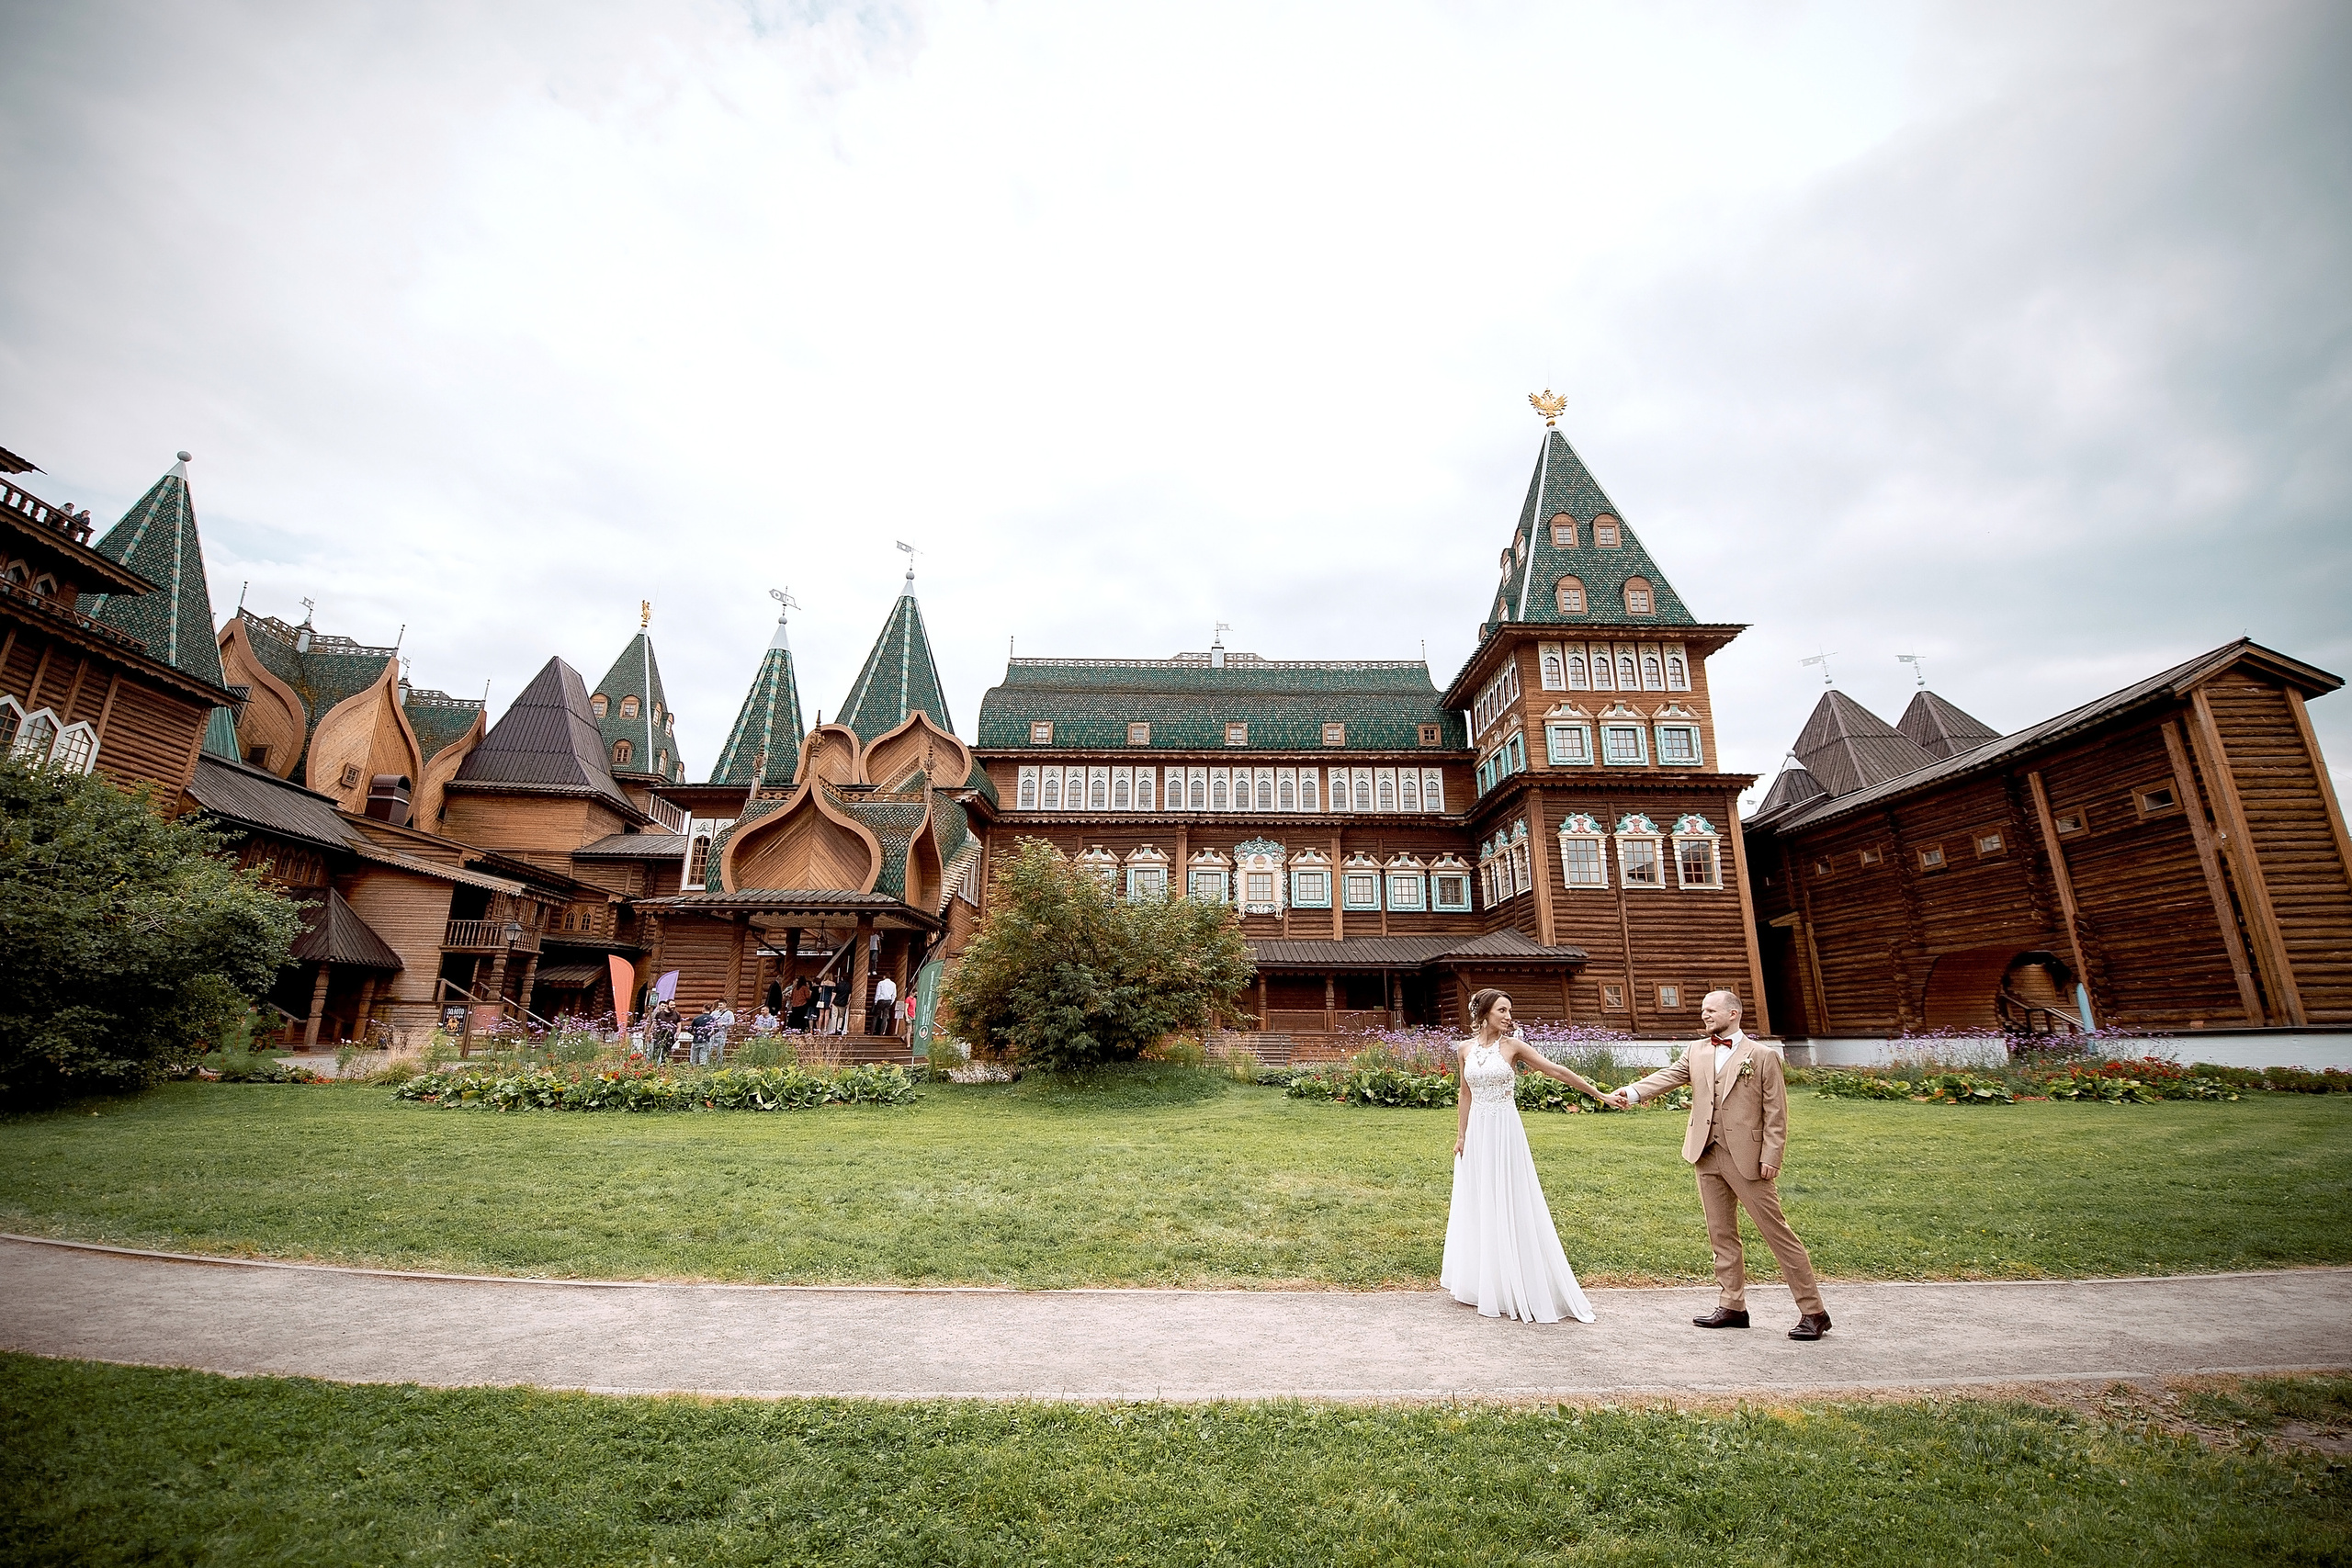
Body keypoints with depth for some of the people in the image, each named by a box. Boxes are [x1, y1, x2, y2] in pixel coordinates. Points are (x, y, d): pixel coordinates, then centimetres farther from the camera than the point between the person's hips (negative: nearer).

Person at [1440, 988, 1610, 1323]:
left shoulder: (1513, 1046, -5)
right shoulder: (1464, 1049, 3)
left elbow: (1556, 1071, -6)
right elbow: (1465, 1095, 9)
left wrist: (1598, 1094, -9)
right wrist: (1461, 1135, 6)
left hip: (1505, 1132, -3)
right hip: (1476, 1134, 3)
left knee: (1510, 1207, 0)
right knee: (1477, 1207, 11)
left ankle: (1515, 1288, 11)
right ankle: (1483, 1284, 25)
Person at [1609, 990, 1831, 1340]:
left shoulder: (1763, 1055, -2)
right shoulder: (1696, 1052, 10)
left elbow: (1776, 1113, -4)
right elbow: (1668, 1076, -3)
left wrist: (1770, 1157, -11)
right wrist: (1631, 1093, -21)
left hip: (1747, 1157, -5)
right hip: (1707, 1156, 5)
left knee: (1776, 1232, 0)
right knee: (1722, 1235, 12)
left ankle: (1813, 1311, 14)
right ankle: (1731, 1306, 22)